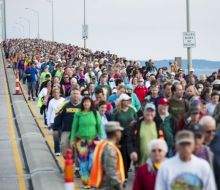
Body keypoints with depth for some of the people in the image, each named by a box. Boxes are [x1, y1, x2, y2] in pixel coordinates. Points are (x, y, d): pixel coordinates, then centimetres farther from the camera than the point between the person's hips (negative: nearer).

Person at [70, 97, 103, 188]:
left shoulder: (95, 113, 1)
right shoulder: (78, 114, -1)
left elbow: (99, 127, 4)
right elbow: (74, 127, 4)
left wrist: (101, 139, -1)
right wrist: (72, 140, 2)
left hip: (93, 140, 0)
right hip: (81, 140, 0)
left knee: (93, 160, -8)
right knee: (83, 161, 3)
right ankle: (86, 182, 14)